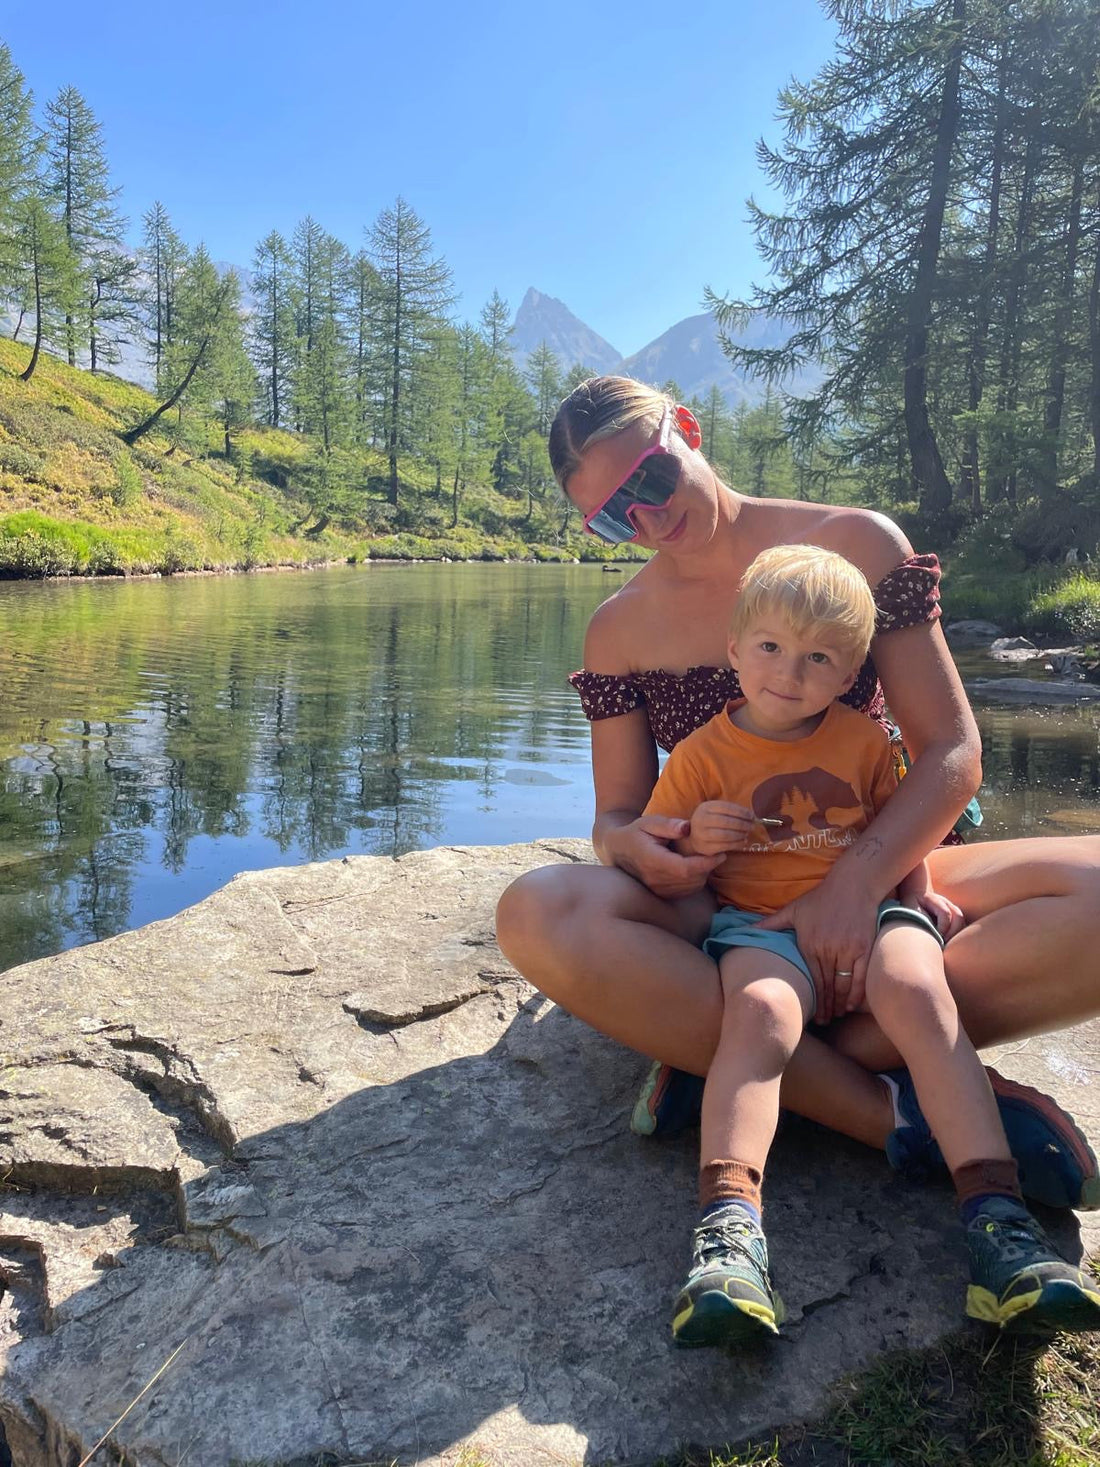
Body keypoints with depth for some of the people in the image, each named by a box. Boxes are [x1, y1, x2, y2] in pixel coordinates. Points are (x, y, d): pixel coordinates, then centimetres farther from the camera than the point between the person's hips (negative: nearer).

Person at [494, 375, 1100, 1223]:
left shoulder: (856, 544, -2)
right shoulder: (620, 631, 4)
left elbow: (951, 751, -6)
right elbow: (617, 811, 6)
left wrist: (856, 883, -23)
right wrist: (630, 846, -21)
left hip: (873, 881, 0)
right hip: (719, 906, 1)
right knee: (538, 915, -32)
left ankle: (715, 1053, -29)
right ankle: (891, 1111, -28)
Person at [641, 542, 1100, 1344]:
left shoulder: (866, 742, 11)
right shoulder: (701, 755, 4)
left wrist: (919, 892, 6)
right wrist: (694, 844, -14)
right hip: (761, 925, -1)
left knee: (917, 990, -31)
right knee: (760, 1009, -35)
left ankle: (997, 1216, -32)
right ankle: (729, 1226, -45)